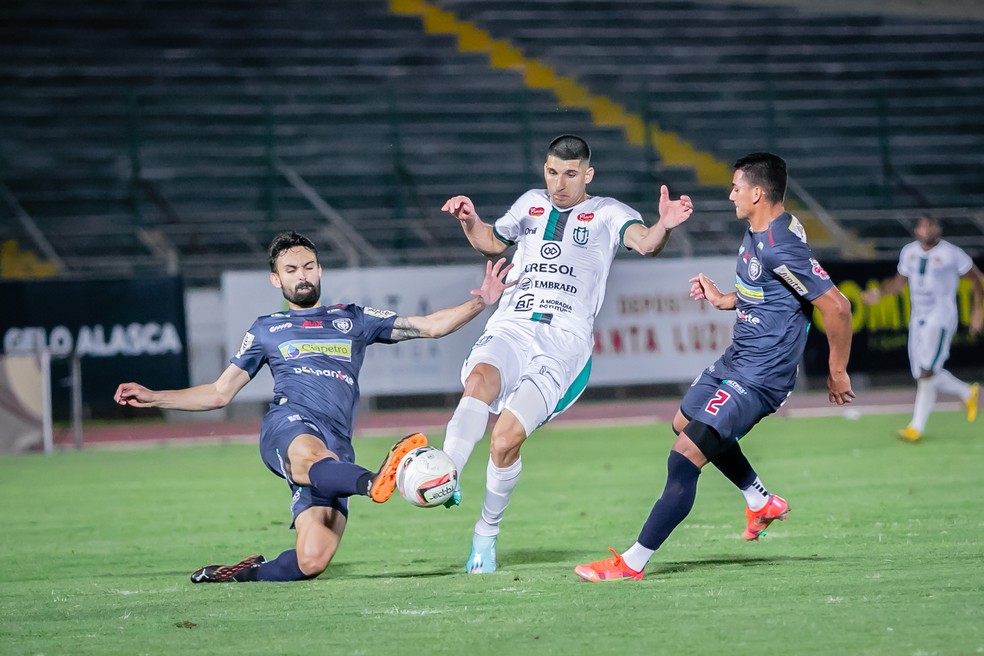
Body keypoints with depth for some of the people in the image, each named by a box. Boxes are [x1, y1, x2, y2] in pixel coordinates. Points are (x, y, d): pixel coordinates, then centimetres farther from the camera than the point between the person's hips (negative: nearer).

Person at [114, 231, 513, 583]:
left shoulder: (354, 320, 28)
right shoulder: (266, 330, 27)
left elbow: (430, 326, 22)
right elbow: (219, 393, 29)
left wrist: (480, 302, 8)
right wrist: (152, 398, 20)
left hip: (335, 449, 2)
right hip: (288, 424, -2)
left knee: (311, 562, -21)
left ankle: (247, 573, 5)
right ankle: (374, 481, -75)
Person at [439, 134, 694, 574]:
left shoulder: (606, 213, 10)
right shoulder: (531, 204, 23)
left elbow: (644, 242, -10)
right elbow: (491, 242, 39)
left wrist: (664, 227, -34)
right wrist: (470, 220, 16)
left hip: (564, 343, -3)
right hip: (511, 329, 3)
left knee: (506, 438, -19)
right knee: (480, 380, -34)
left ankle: (486, 533, 2)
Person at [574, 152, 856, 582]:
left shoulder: (781, 248, -26)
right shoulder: (757, 232, 6)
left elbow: (836, 306, -26)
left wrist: (837, 373, -18)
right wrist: (723, 300, 12)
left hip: (758, 377, -11)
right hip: (736, 358, 11)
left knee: (685, 457, -16)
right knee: (685, 422, 30)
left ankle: (633, 562, -13)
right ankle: (762, 502, 40)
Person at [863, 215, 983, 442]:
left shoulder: (951, 253, -7)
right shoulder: (909, 252, 8)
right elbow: (900, 280, 20)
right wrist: (880, 292, 2)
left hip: (941, 318, -7)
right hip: (917, 318, 7)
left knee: (927, 372, -14)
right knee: (921, 374, 7)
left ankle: (916, 427, -10)